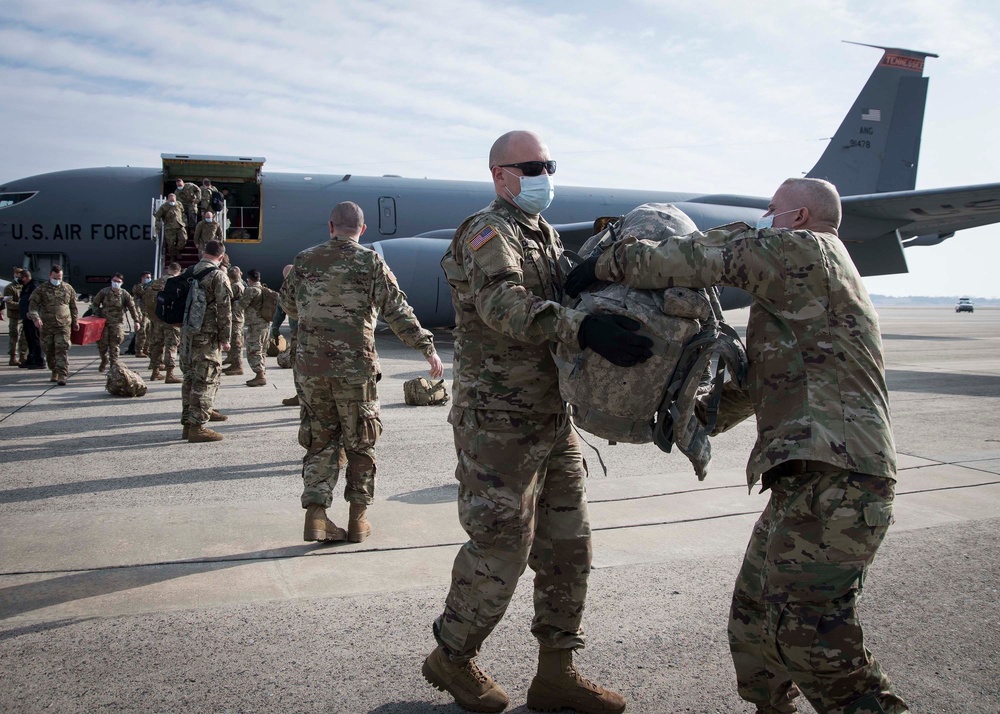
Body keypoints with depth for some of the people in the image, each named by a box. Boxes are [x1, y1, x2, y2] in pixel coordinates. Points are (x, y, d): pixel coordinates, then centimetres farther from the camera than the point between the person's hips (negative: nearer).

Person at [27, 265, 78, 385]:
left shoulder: (68, 288, 6)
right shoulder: (42, 289, 2)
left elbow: (73, 307, 14)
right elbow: (33, 305, -5)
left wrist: (74, 323, 16)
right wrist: (35, 318, -23)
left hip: (63, 326, -1)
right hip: (46, 326, 1)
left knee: (62, 350, -11)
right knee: (49, 351, 10)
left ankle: (62, 375, -13)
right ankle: (54, 372, 29)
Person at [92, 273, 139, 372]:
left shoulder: (124, 294, 0)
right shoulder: (104, 292, 3)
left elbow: (132, 307, -2)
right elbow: (95, 303, 12)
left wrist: (136, 320, -8)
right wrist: (98, 314, 1)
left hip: (117, 322, -1)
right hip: (104, 321, 1)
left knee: (114, 345, -1)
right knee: (102, 343, 4)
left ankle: (114, 365, 8)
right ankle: (104, 361, 28)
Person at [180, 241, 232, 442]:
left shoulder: (190, 273, 12)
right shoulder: (218, 275, -9)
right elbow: (224, 309, -12)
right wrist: (225, 338, -7)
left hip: (186, 334, 7)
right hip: (207, 336, -7)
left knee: (190, 378, 14)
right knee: (206, 380, -4)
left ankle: (188, 422, 19)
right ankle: (197, 427, -7)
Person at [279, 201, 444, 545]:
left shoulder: (305, 260, 5)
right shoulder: (370, 262, -4)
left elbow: (287, 304, 19)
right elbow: (398, 312, -9)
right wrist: (428, 348, -6)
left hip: (310, 366, 3)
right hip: (355, 367, -2)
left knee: (320, 440, 13)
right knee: (360, 443, 11)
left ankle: (315, 515, 7)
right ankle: (358, 519, 16)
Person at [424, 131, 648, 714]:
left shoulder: (548, 236, 19)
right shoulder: (489, 232, -9)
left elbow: (566, 300, 14)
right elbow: (503, 303, -30)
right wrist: (583, 328, -43)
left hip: (553, 417, 9)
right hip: (499, 419, -9)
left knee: (568, 546, 11)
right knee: (501, 548, -2)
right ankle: (452, 657, 22)